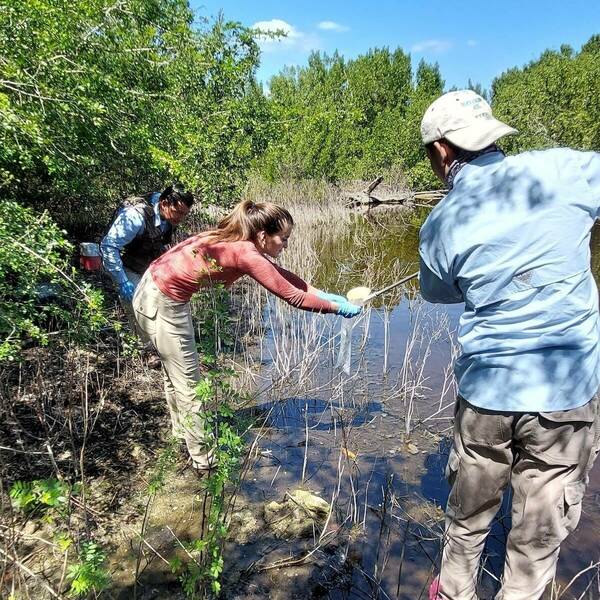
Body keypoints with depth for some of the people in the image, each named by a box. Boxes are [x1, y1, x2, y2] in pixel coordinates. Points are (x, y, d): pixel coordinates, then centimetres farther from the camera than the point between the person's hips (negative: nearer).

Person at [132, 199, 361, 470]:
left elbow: (283, 276, 10)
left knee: (176, 372, 25)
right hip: (162, 305, -9)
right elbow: (293, 297, -19)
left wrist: (324, 294, 8)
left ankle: (183, 431, 47)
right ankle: (204, 460, 21)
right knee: (190, 383, 4)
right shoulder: (245, 253, -24)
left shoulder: (236, 241, 2)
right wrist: (338, 308, -7)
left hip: (152, 290, 10)